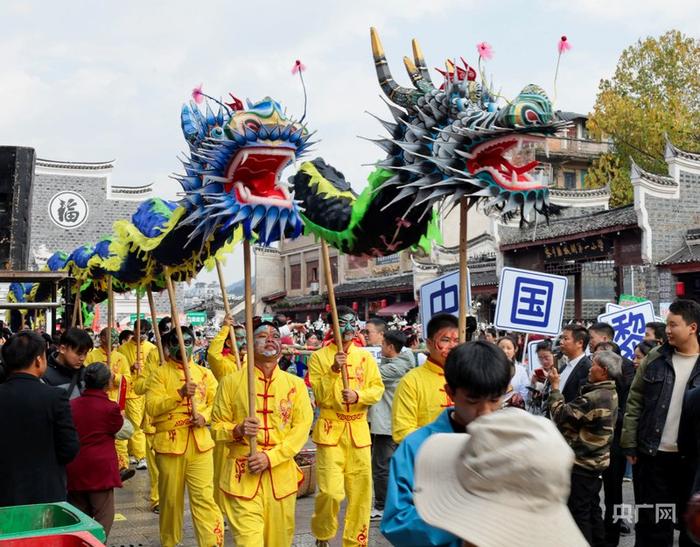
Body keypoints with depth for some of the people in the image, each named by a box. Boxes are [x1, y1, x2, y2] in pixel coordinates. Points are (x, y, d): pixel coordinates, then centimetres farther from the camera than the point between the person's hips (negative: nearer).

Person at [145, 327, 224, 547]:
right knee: (170, 498, 9)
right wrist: (180, 394, -23)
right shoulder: (159, 374, 1)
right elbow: (152, 407, -11)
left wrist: (204, 416, -9)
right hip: (169, 443, -1)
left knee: (204, 498, -4)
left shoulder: (204, 373, 11)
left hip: (200, 443, 1)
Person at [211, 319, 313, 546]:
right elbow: (217, 426, 5)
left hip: (281, 474, 2)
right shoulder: (231, 382, 1)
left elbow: (302, 427, -2)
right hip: (242, 475, -2)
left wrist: (270, 457, -14)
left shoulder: (295, 384, 5)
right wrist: (237, 431, -18)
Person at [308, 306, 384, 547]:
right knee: (331, 491, -10)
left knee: (361, 492, 4)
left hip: (358, 430, 3)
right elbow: (320, 397, -8)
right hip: (330, 430, -3)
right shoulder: (319, 357, -1)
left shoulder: (365, 356, 8)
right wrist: (334, 370, -21)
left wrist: (358, 395, -15)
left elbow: (378, 389, 4)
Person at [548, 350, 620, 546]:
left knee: (579, 513, 0)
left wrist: (555, 388, -11)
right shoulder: (610, 393, 7)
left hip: (582, 463, -10)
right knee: (592, 510, 19)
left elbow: (562, 414, -21)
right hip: (597, 461, 10)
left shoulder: (595, 398, -26)